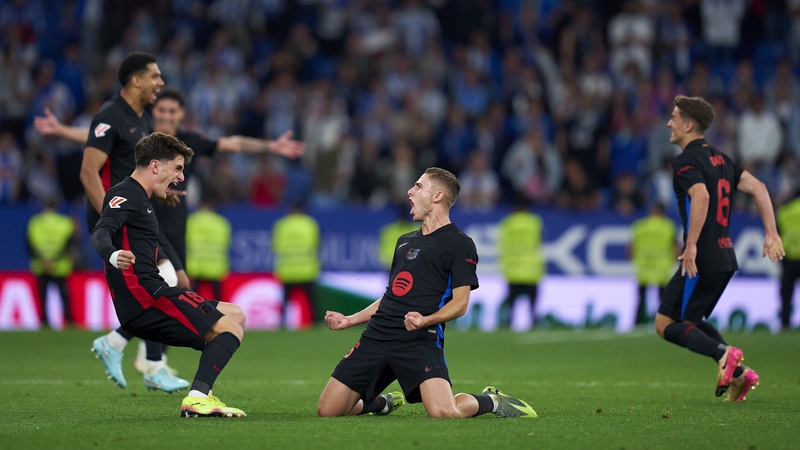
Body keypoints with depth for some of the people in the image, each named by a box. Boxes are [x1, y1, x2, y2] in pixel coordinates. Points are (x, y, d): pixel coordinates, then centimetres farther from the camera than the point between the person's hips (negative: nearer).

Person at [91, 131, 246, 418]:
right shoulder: (126, 195, -6)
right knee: (231, 329, -16)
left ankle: (200, 395, 7)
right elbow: (101, 232, -25)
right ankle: (197, 398, -29)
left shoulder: (139, 200, 26)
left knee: (235, 315, 17)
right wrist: (112, 255, -47)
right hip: (144, 297, -10)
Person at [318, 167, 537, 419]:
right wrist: (349, 320, 23)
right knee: (327, 410, -4)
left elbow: (459, 303, -7)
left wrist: (425, 320, -25)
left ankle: (489, 401, 6)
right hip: (376, 337, 7)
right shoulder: (405, 241, 24)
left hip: (419, 341, -7)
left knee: (443, 412, -28)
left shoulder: (459, 244, 0)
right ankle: (382, 403, 26)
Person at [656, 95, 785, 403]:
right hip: (725, 258, 9)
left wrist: (691, 246, -29)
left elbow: (701, 196, -29)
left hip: (701, 260, -9)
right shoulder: (718, 158, 16)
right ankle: (738, 373, 8)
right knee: (688, 322, 21)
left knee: (665, 324, -2)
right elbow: (758, 188, 13)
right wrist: (771, 234, 11)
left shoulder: (686, 161, -11)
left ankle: (723, 354, -20)